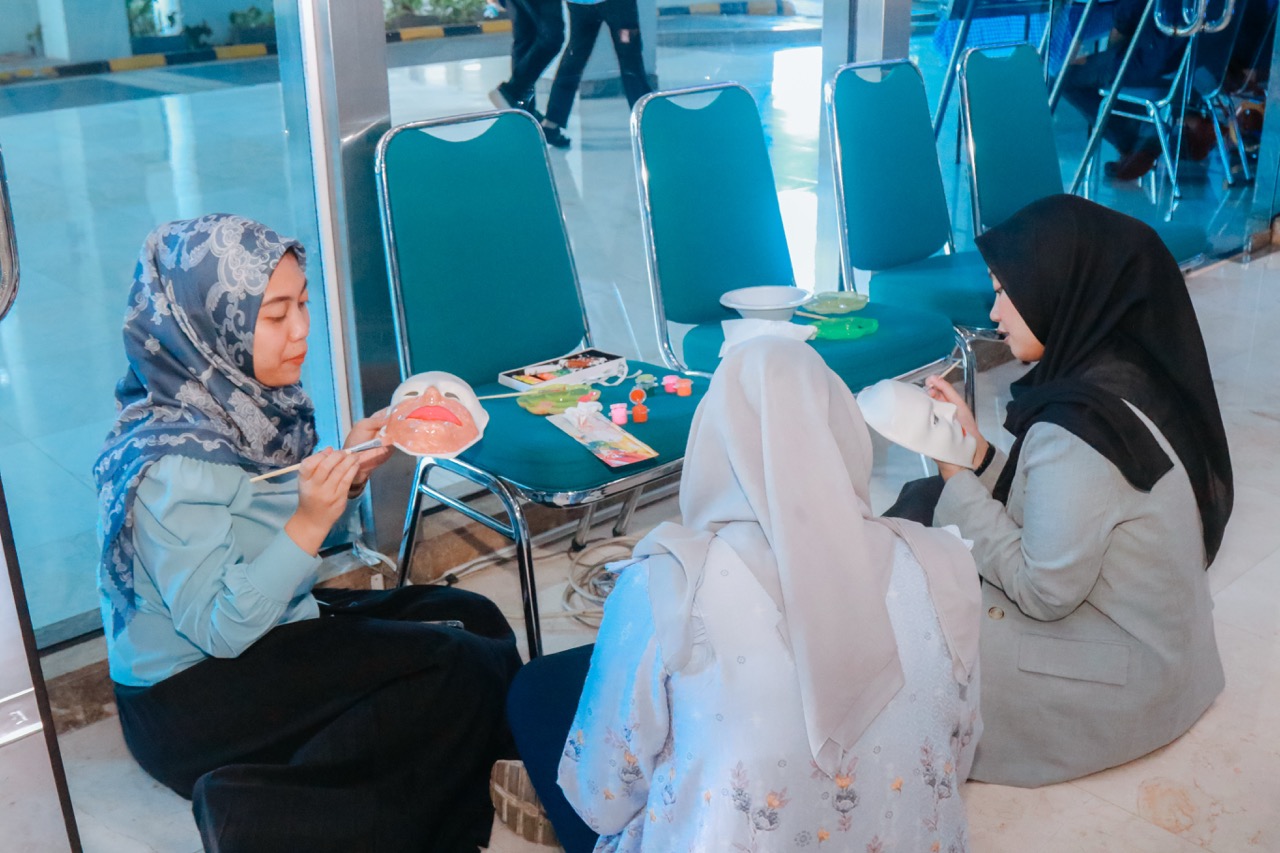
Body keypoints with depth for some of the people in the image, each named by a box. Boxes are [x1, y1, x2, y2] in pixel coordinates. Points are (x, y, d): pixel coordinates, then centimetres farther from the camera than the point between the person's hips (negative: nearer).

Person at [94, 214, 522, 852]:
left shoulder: (242, 404, -2)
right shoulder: (169, 465, -26)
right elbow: (217, 628, -24)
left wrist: (350, 471, -5)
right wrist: (311, 520, -30)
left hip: (269, 625, 9)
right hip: (190, 698, -9)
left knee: (474, 618, 5)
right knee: (461, 667, -18)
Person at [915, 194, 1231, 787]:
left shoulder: (1078, 425, -30)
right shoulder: (1131, 377, -3)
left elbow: (1043, 590, -23)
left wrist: (958, 482, -15)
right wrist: (978, 454, -4)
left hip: (1119, 683, -9)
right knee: (918, 502, 6)